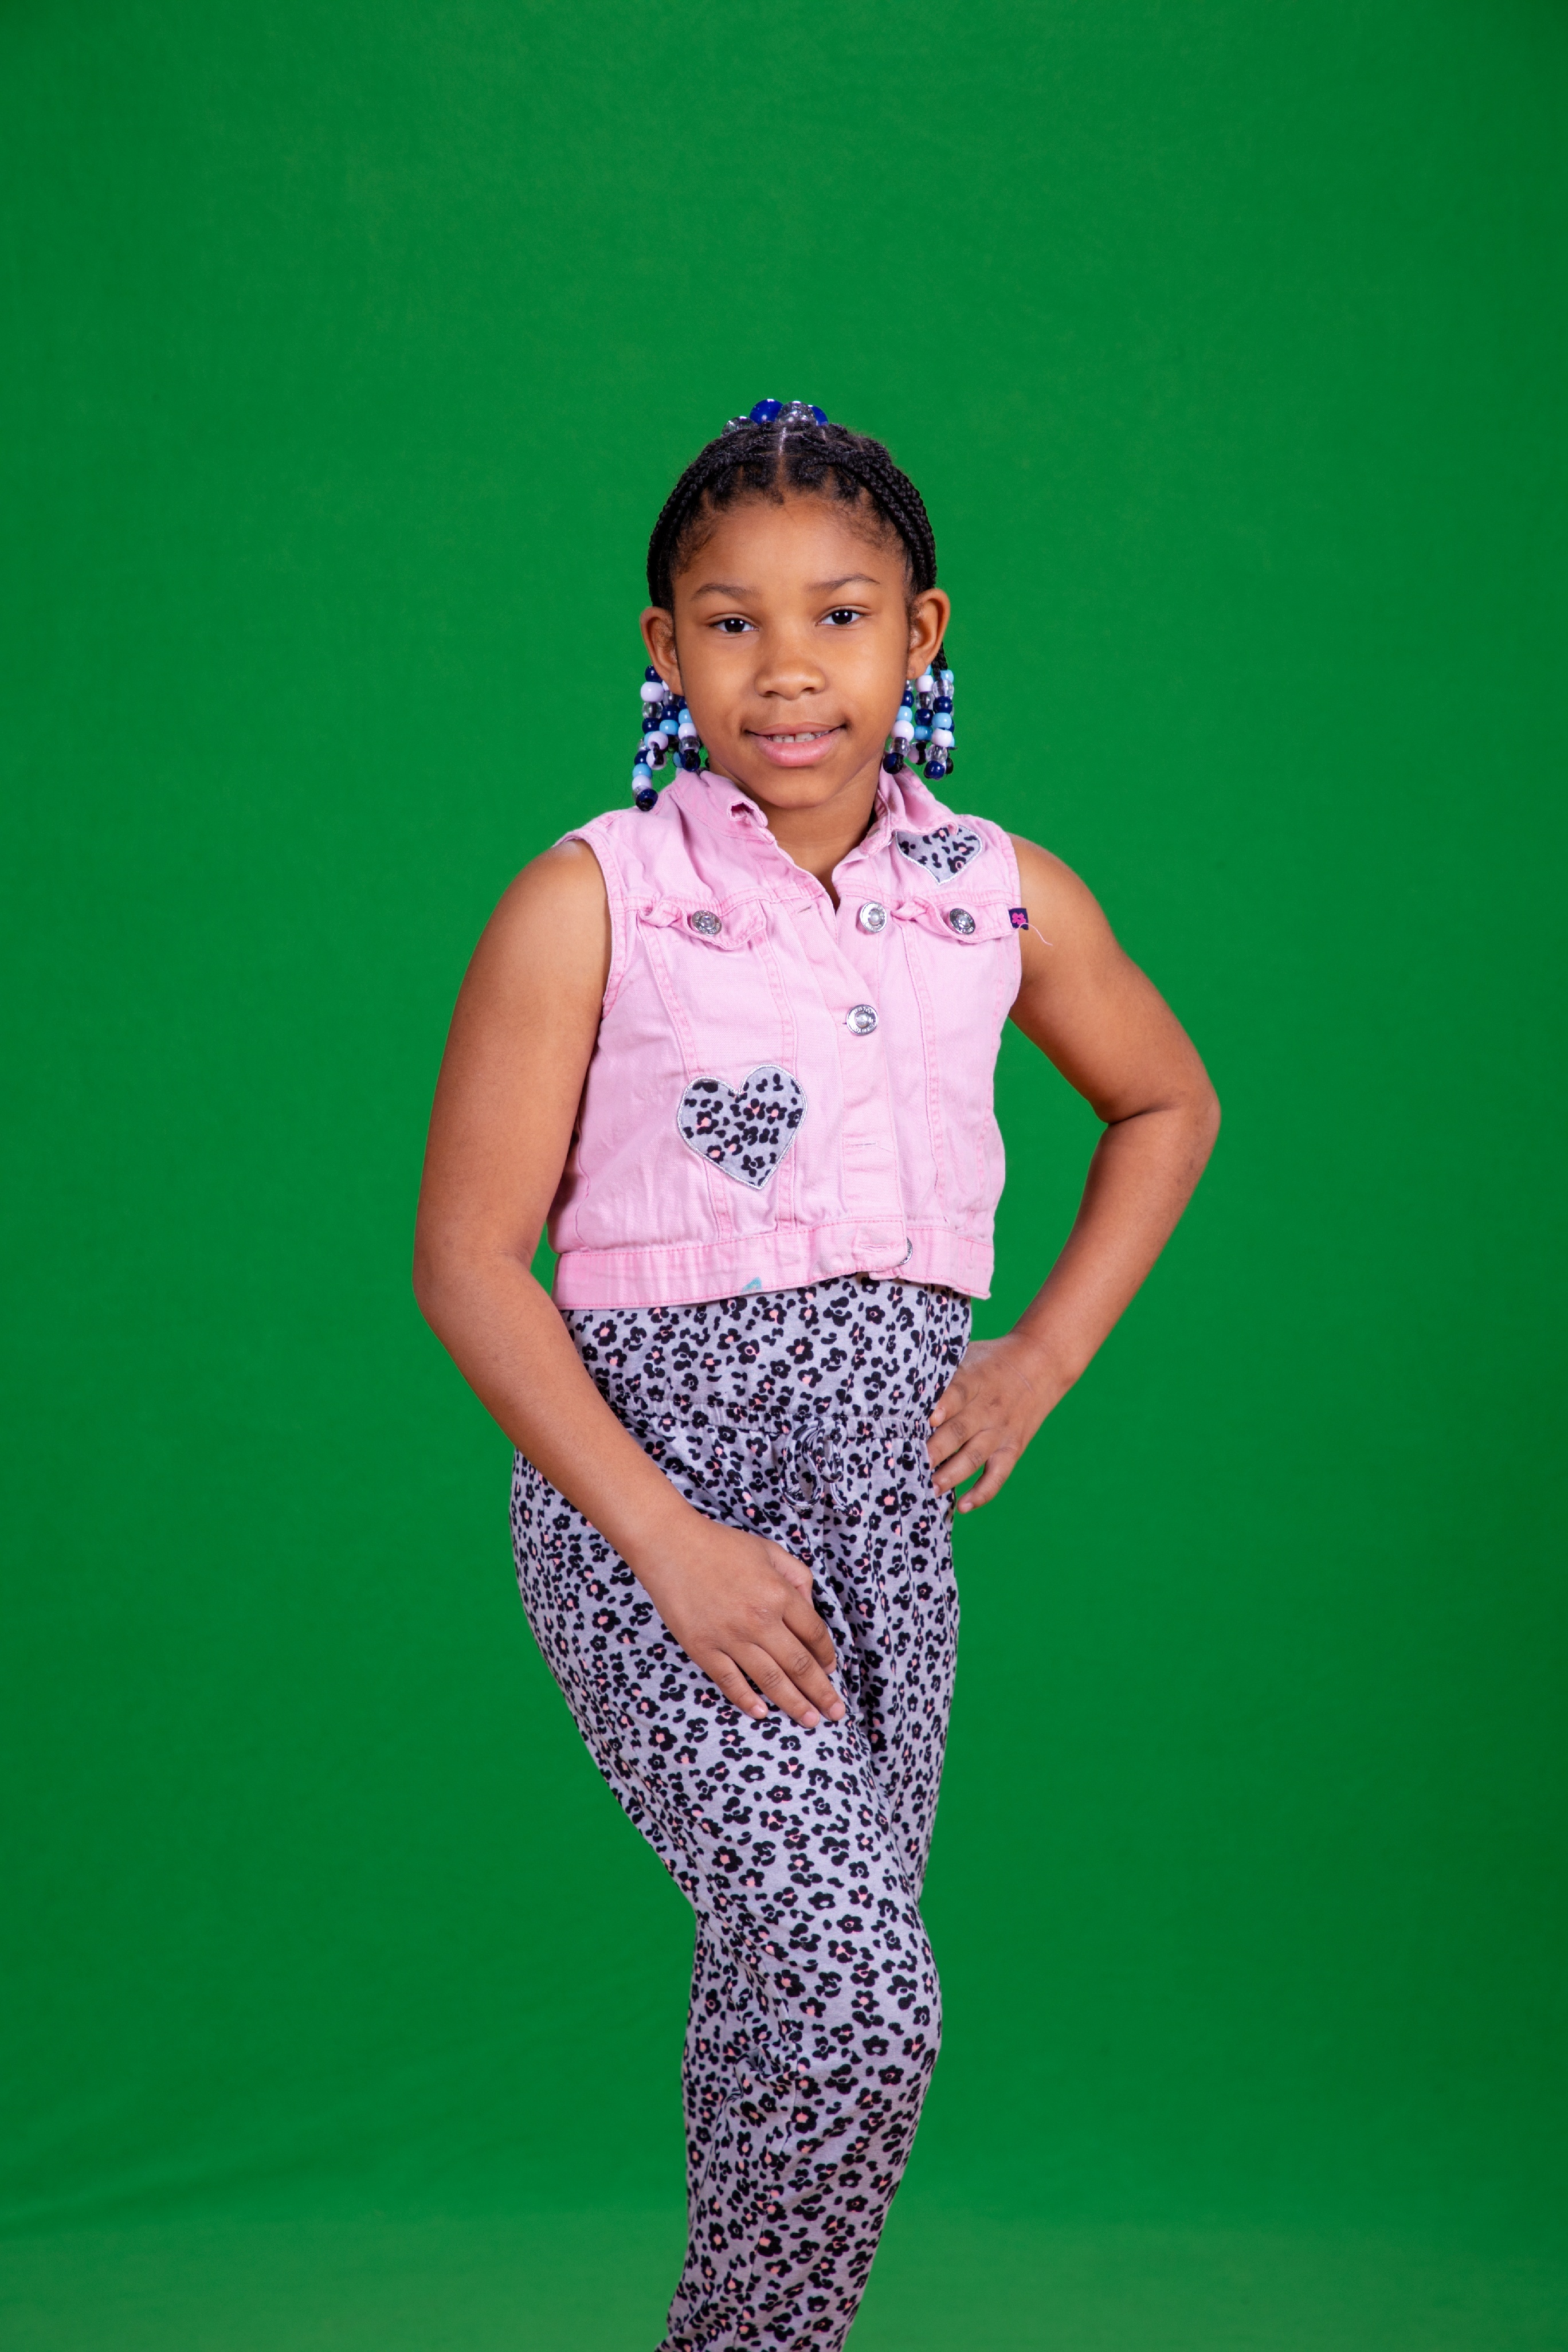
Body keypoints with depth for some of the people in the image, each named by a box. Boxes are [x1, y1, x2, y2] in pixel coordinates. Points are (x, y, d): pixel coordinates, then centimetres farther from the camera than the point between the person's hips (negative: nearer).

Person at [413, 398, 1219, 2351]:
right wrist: (673, 1542, -15)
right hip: (644, 1463, -4)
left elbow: (1168, 1107, 22)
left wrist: (1048, 1351, 9)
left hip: (882, 1471, 4)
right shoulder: (591, 901, -8)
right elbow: (468, 1259, -8)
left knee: (805, 1988, 12)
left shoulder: (1009, 900, 4)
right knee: (862, 2000, -16)